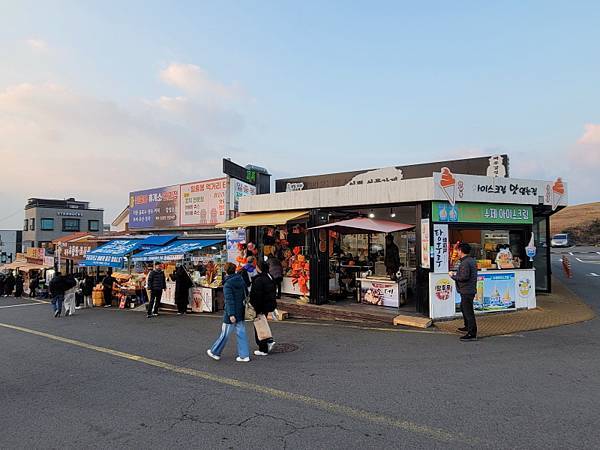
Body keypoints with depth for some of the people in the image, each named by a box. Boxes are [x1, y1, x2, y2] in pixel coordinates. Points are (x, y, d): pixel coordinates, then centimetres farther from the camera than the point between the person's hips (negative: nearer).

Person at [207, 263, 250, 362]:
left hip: (232, 314, -6)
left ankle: (215, 352, 24)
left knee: (225, 334, 7)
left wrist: (231, 314, -22)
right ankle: (244, 355, 12)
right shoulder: (241, 280, 4)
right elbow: (246, 294, 13)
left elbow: (229, 300, -21)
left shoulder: (227, 284, -16)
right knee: (241, 333, 10)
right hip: (241, 312, 7)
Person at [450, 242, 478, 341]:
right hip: (470, 289, 11)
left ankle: (472, 334, -4)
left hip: (467, 291, -11)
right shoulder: (471, 260, 12)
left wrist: (453, 276, -13)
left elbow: (464, 277, -26)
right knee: (463, 308, 27)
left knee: (468, 311, -7)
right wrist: (457, 273, 15)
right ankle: (468, 326, 43)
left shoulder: (465, 263, -21)